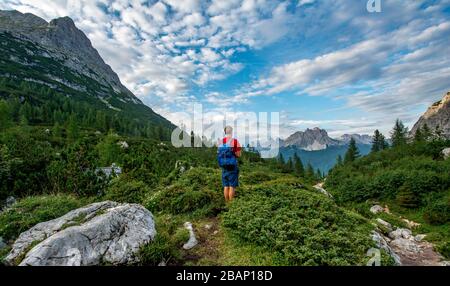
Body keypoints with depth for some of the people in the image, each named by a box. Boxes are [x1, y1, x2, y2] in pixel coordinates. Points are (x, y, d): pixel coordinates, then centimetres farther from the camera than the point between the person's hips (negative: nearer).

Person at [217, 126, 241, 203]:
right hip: (232, 167, -5)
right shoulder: (235, 141, -11)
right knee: (232, 186, 1)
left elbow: (220, 155, 12)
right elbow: (238, 155, -12)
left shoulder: (220, 142, 7)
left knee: (226, 186, 11)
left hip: (224, 167, 6)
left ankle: (227, 203, 17)